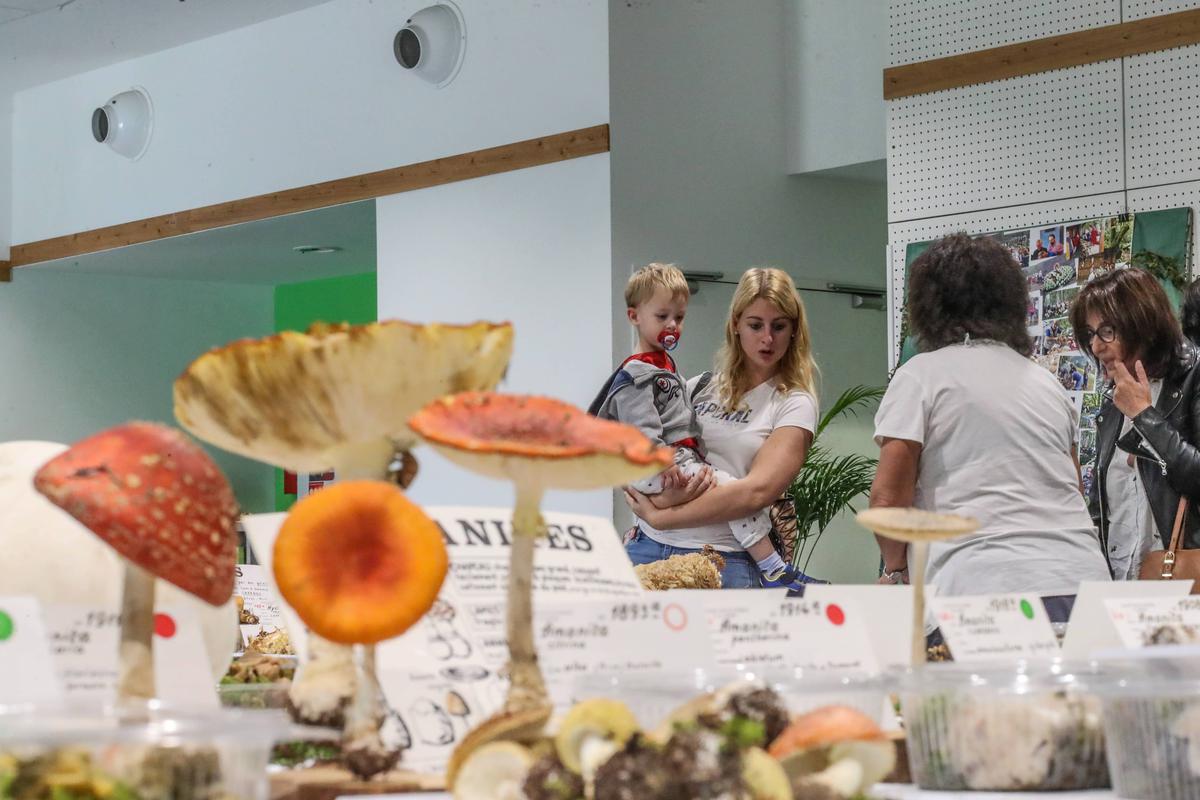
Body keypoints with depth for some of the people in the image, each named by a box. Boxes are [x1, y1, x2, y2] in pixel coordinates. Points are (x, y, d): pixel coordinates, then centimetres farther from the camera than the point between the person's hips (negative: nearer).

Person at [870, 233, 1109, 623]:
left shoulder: (920, 375, 4)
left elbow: (887, 497, -2)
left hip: (984, 585, -5)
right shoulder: (1047, 382, 22)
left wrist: (896, 569, 14)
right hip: (1083, 579, 5)